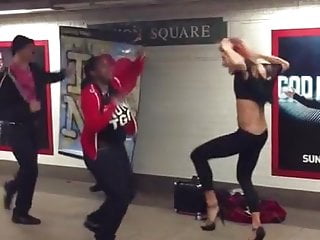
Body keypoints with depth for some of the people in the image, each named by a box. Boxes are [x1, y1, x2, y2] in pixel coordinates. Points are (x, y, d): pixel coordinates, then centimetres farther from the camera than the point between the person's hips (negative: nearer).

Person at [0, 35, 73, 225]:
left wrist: (65, 73, 8)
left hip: (32, 126, 7)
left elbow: (48, 77, 24)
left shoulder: (33, 69, 1)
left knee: (29, 166, 17)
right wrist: (27, 108, -28)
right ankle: (20, 213, 13)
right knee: (31, 169, -4)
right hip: (16, 129, -7)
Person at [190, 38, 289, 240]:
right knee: (244, 177, 23)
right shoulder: (262, 70, 8)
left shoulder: (244, 72, -15)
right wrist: (258, 55, 19)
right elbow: (285, 64, 29)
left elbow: (239, 62, -41)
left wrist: (227, 47, -21)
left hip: (247, 136, -9)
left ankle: (213, 204, 4)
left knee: (198, 155, 3)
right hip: (260, 136, 9)